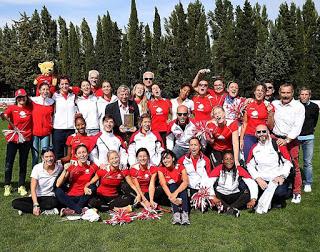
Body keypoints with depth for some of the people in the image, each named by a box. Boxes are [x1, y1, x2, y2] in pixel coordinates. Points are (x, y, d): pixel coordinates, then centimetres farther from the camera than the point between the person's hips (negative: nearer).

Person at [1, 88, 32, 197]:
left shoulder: (31, 108, 5)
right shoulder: (12, 108, -2)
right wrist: (4, 116, -34)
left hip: (26, 139, 2)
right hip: (13, 139, -1)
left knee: (23, 163, 8)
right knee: (9, 162, -1)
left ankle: (21, 186, 16)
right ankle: (7, 186, 12)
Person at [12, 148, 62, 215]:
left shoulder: (59, 167, -7)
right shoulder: (37, 168, -10)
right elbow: (33, 188, -14)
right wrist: (35, 205, -24)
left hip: (50, 198, -1)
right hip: (37, 197, 2)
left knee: (54, 202, -37)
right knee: (15, 203, -22)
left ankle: (27, 208, -19)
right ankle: (44, 211, -25)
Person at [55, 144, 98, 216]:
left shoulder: (93, 167, 1)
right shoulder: (71, 167, 0)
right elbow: (58, 185, -7)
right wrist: (65, 170, -17)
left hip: (84, 198, 0)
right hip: (71, 198, 0)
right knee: (58, 191, -27)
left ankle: (72, 211, -25)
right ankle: (80, 210, -31)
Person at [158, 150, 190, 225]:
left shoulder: (180, 167, -13)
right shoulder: (161, 169, -11)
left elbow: (186, 182, -26)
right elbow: (163, 184, -24)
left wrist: (175, 193, -42)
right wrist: (171, 196, -41)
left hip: (180, 190, 0)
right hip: (169, 190, 0)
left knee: (183, 188, -31)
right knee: (172, 186, -30)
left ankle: (185, 213, -46)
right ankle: (176, 213, -44)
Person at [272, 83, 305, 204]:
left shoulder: (299, 107, -4)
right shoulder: (274, 104, 8)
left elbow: (297, 127, -10)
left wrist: (287, 140, -18)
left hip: (291, 140, -3)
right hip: (275, 138, 3)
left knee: (294, 167, 1)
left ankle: (297, 193, 13)